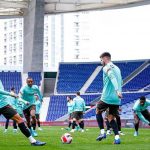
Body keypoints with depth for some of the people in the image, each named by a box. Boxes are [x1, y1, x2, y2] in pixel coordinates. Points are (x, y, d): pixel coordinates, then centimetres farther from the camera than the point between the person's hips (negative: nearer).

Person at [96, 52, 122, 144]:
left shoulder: (106, 68, -7)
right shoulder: (117, 68, 18)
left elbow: (113, 78, -25)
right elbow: (120, 82, 24)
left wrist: (117, 90, -37)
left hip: (107, 97, -7)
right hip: (116, 99, 7)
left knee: (98, 111, 17)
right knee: (111, 118, 11)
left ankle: (102, 132, 5)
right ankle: (117, 138, -6)